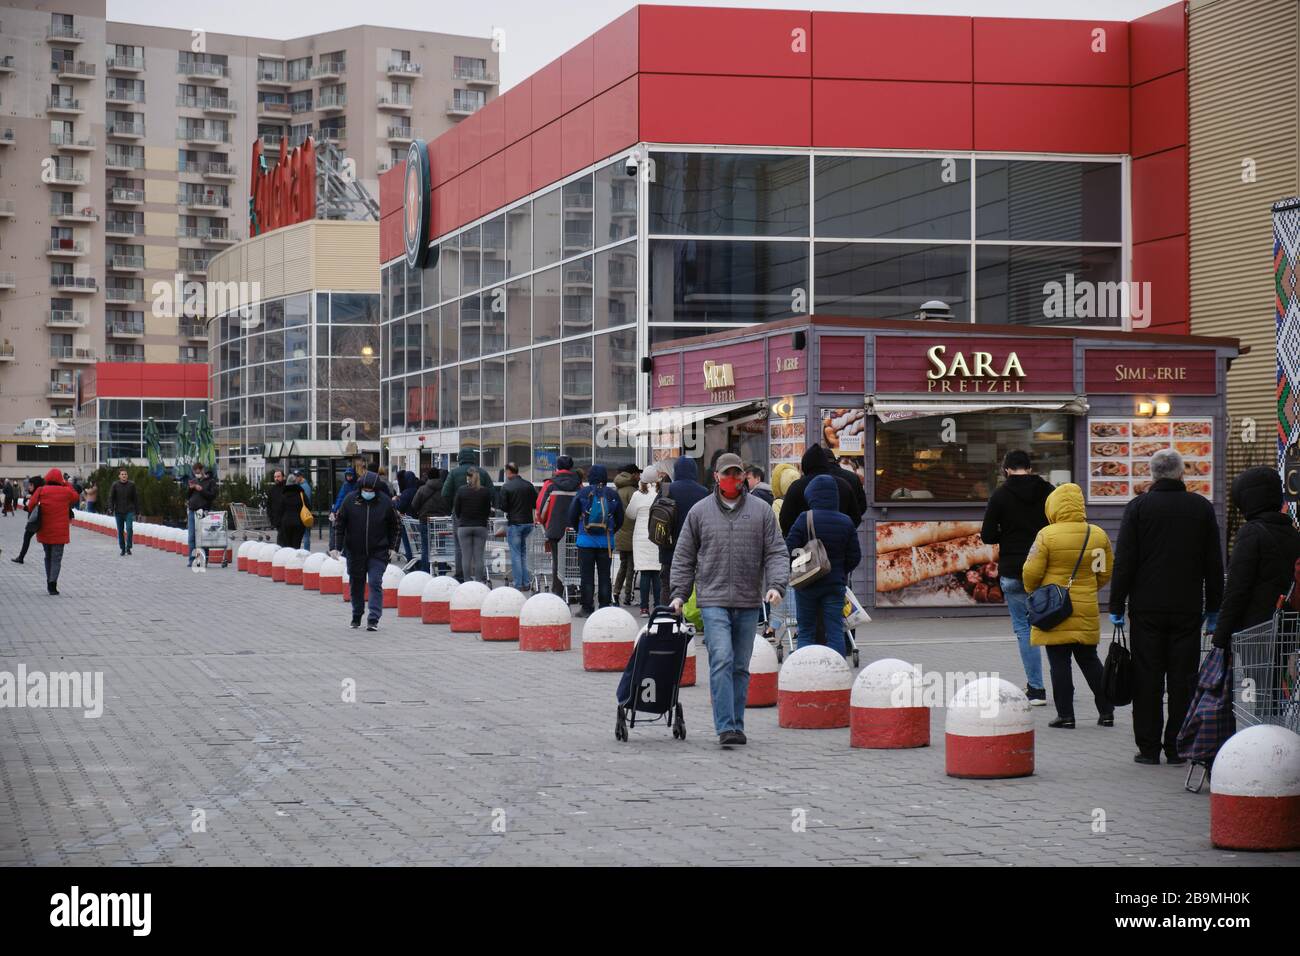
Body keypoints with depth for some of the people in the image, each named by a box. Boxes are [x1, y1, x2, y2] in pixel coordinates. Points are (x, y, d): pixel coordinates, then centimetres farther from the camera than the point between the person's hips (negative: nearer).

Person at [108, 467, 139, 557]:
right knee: (120, 531, 7)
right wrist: (111, 508, -15)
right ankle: (122, 549, 17)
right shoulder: (115, 485, -1)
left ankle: (128, 547, -8)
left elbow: (135, 498, 6)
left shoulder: (131, 485, 0)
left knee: (129, 528, -17)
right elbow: (111, 497, -2)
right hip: (118, 512, 1)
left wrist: (137, 509, 5)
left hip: (129, 511, -1)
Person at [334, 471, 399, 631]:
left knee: (375, 583, -10)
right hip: (355, 551, 2)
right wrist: (337, 547, -3)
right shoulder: (350, 500, -4)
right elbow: (340, 525, 2)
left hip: (378, 552, -2)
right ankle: (356, 616, 29)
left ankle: (373, 619, -11)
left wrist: (392, 547, 1)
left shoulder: (385, 502, -4)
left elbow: (393, 527, 6)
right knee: (356, 584, 12)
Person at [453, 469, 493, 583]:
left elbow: (456, 510, 2)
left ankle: (467, 582, 0)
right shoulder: (485, 492, 0)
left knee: (466, 556, 2)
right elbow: (488, 511, 4)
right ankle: (479, 582, -1)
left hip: (464, 526, -1)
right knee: (479, 557, 1)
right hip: (481, 526, 1)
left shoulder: (461, 490, -2)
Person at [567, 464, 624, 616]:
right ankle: (605, 608, 8)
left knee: (587, 575, 3)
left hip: (586, 540, -2)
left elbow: (572, 516, 0)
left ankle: (587, 608, 3)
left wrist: (579, 531, 15)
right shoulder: (612, 495, 0)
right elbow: (620, 519, 7)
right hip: (606, 541, 2)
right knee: (604, 575, 8)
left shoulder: (583, 493, -5)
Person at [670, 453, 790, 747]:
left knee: (741, 667, 9)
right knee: (722, 660, -14)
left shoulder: (761, 511, 7)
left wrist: (776, 584, -11)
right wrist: (679, 593, 3)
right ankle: (725, 727, -17)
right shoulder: (699, 512, 6)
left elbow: (776, 552, 5)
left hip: (749, 603, 2)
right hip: (713, 601, -2)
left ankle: (737, 725, 17)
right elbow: (684, 557, 11)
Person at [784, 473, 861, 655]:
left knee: (806, 632, 8)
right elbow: (855, 557, 2)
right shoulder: (846, 522, -1)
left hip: (807, 585, -2)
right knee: (835, 631, 4)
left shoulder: (804, 519, -11)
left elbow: (788, 551, -12)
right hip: (835, 585, 2)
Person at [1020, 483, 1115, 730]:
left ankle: (1065, 715, 4)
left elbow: (1031, 572, -10)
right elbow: (1106, 573, 10)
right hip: (1086, 610, 4)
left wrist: (1032, 590, 11)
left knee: (1059, 663, 3)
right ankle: (1106, 711, 19)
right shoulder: (1098, 535, 1)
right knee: (1089, 660, 17)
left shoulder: (1046, 535, -13)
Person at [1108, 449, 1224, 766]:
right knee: (1183, 680, 6)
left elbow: (1124, 561, -5)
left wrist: (1117, 606, 1)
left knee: (1147, 680, 3)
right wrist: (1213, 607, 15)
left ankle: (1148, 747, 4)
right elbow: (1214, 563, 7)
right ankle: (1177, 748, 6)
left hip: (1147, 608, -1)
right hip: (1188, 609, 1)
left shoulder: (1138, 507, -4)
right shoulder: (1202, 507, 3)